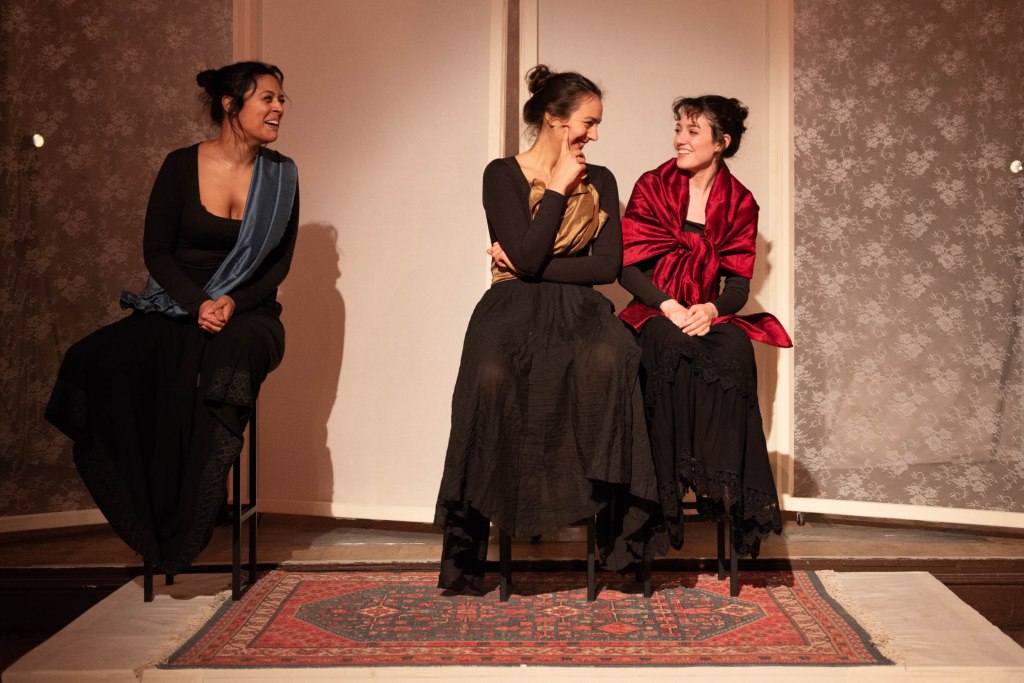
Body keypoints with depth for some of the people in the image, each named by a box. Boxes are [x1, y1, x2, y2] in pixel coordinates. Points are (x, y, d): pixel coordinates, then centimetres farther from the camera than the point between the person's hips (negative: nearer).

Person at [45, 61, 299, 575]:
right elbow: (156, 250, 1)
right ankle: (152, 526, -23)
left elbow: (279, 263, 4)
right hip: (175, 306, 0)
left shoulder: (280, 175, 5)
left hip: (247, 313, 0)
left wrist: (233, 303, -13)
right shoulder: (182, 166, 2)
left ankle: (183, 537, -27)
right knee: (113, 358, -32)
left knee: (225, 357, -37)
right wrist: (197, 303, -15)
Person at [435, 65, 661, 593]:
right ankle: (467, 551, -27)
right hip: (514, 310, -2)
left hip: (578, 309, 3)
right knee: (491, 376, -37)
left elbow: (609, 265, 4)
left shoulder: (600, 181, 16)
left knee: (609, 358, -36)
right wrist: (558, 189, -2)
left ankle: (616, 524, -29)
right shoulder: (503, 175, 4)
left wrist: (533, 265, -4)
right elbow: (525, 258, -10)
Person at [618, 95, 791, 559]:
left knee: (736, 349, -34)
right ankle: (675, 481, -36)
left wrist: (710, 309, -19)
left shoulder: (739, 203, 8)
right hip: (655, 314, -1)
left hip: (709, 316, 1)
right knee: (672, 348, -37)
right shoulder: (652, 187, 5)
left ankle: (726, 482, -34)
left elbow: (738, 285, 4)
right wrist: (670, 307, -18)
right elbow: (628, 266, -2)